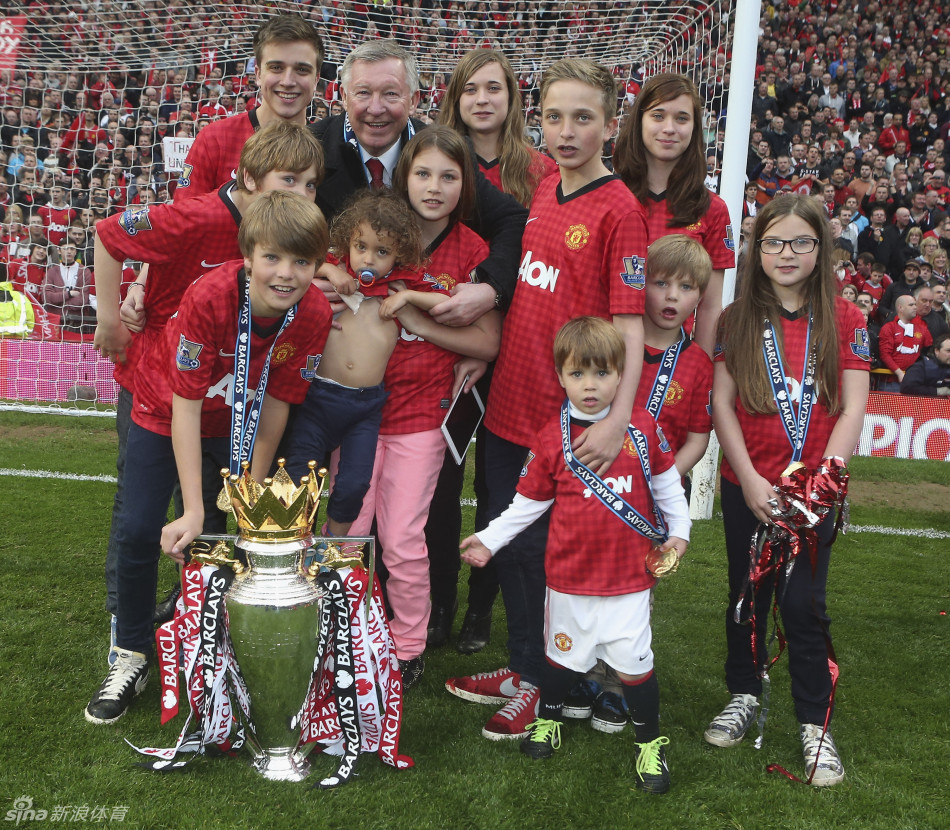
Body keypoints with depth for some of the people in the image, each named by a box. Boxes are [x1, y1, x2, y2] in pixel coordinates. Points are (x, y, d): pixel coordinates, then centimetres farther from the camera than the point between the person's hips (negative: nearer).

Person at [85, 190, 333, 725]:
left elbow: (277, 404, -13)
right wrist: (194, 510, -31)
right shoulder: (210, 297, -36)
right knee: (140, 531, -7)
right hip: (167, 414, -2)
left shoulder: (314, 314, -25)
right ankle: (132, 656, 13)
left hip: (238, 424, 3)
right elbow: (185, 405, -30)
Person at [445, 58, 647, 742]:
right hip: (510, 401, 7)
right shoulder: (543, 191, 7)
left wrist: (619, 417, -27)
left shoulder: (619, 208, -13)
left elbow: (629, 322, -18)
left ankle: (538, 682, 25)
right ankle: (522, 667, 36)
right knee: (507, 539, 17)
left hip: (569, 415, -7)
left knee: (542, 546, 5)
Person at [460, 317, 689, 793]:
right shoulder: (552, 439, -5)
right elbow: (528, 502, 2)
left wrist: (678, 531, 5)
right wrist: (490, 540, 0)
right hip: (569, 574, 1)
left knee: (633, 659, 4)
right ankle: (548, 716, 42)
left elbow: (666, 483, 10)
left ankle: (649, 740, 24)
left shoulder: (643, 428, -3)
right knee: (564, 651, 17)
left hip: (630, 575, 0)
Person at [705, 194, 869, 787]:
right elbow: (722, 404, -2)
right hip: (747, 488, 2)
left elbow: (853, 409, -4)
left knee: (803, 603, -2)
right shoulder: (738, 320, 3)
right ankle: (745, 695, 32)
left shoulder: (844, 320, 0)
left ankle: (815, 723, 12)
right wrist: (750, 480, -11)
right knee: (746, 595, 12)